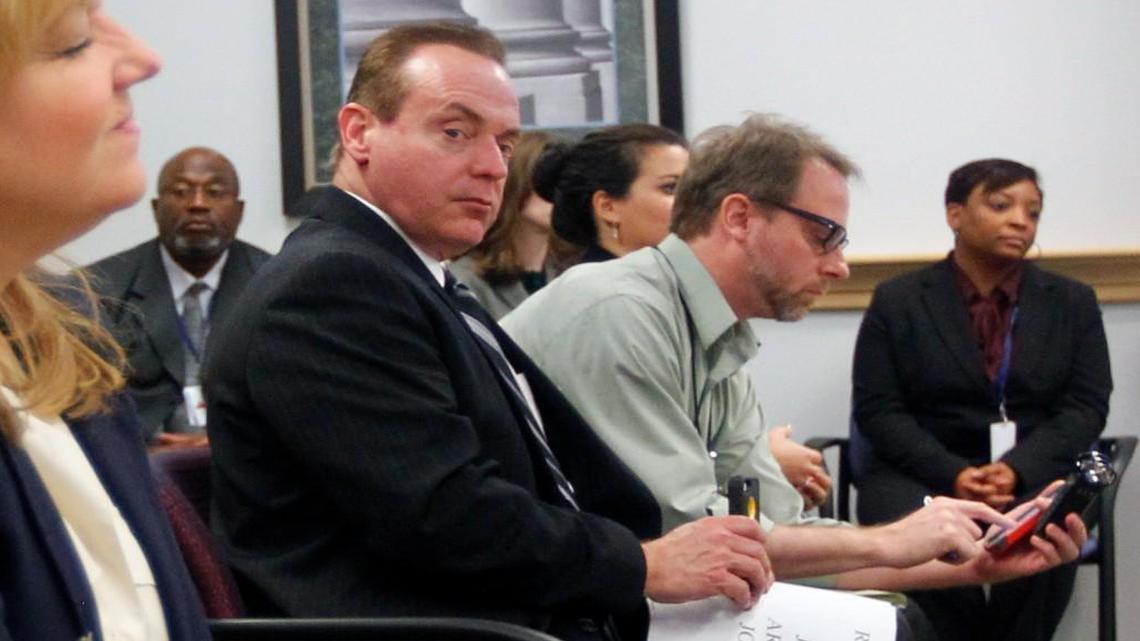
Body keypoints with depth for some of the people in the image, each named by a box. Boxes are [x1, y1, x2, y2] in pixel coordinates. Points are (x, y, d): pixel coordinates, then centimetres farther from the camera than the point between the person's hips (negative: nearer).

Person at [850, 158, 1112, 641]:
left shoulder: (1072, 302, 12)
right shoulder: (897, 301, 6)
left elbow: (1086, 406, 3)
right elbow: (878, 409, -1)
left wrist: (1017, 470, -16)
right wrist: (953, 475, -17)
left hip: (1036, 471, 1)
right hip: (923, 472, -1)